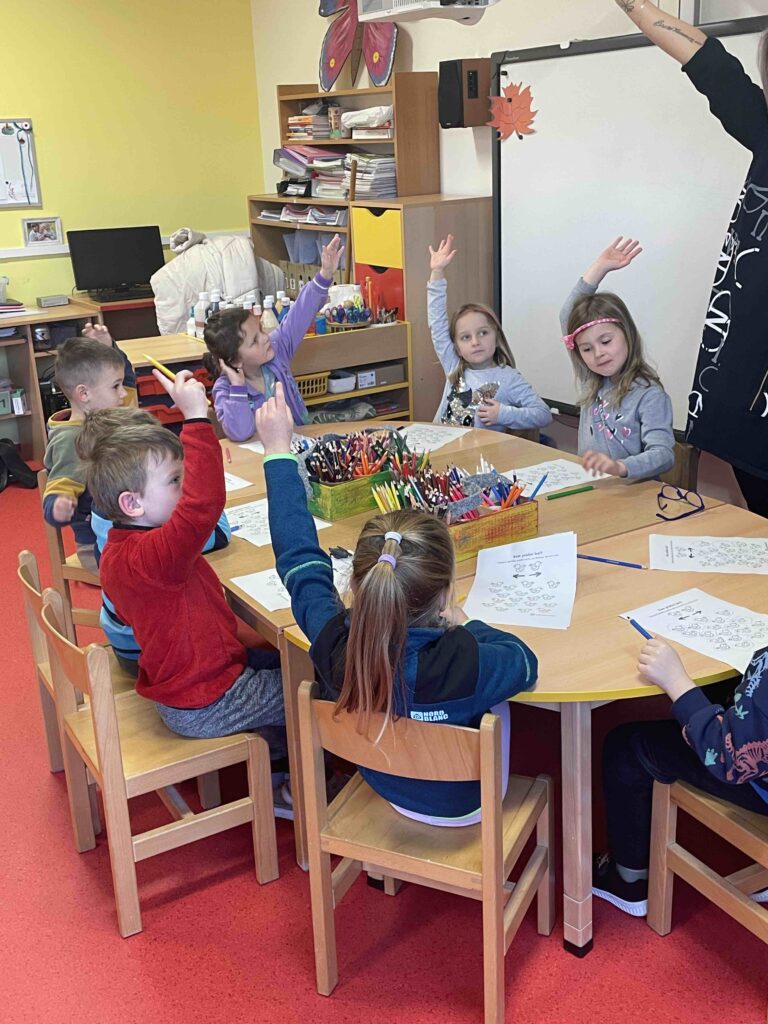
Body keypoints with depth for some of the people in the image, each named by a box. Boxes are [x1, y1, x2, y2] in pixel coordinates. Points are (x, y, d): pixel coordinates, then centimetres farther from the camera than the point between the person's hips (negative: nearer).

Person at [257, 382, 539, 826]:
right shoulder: (462, 664, -41)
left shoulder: (334, 644, -33)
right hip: (461, 806, -3)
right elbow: (524, 661, -18)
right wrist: (466, 627, -2)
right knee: (496, 704, 25)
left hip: (382, 787, 3)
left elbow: (301, 559, -16)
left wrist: (279, 452, -8)